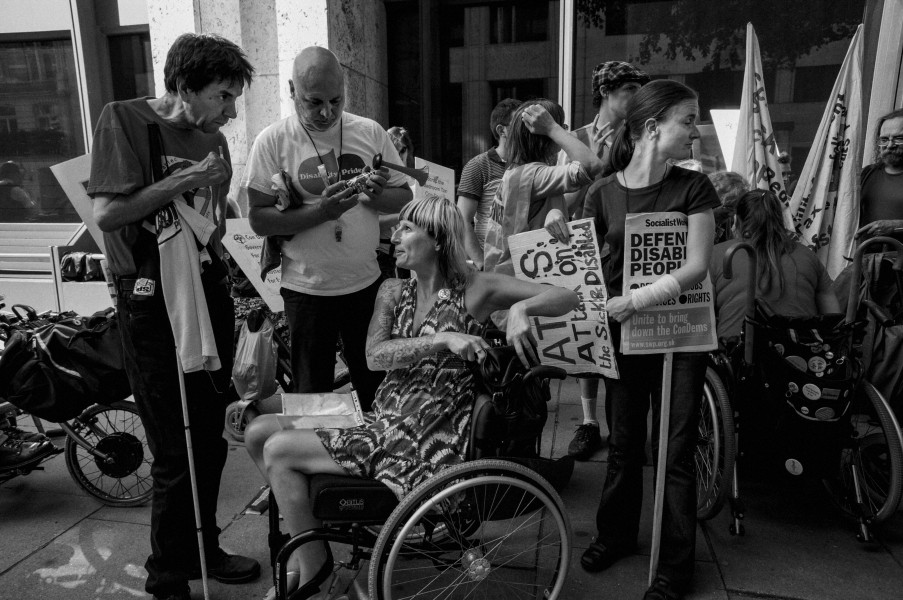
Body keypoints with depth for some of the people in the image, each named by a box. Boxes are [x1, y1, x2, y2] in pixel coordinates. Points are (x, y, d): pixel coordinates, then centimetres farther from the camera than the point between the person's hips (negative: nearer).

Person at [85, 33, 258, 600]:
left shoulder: (214, 138, 12)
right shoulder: (126, 119, -5)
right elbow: (106, 213, -12)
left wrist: (235, 288, 14)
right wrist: (180, 182, -14)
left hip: (209, 296, 6)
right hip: (153, 303, -6)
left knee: (211, 443, 14)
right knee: (176, 455, -1)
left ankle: (204, 550, 34)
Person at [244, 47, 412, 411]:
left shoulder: (370, 132, 1)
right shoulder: (273, 141, -6)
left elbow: (405, 197, 7)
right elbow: (259, 220, -9)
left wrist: (377, 196, -16)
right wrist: (321, 211, -23)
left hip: (367, 283, 3)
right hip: (307, 289, -2)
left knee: (377, 388, 18)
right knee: (312, 394, 11)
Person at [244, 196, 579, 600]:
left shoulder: (473, 289, -7)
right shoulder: (393, 291, 7)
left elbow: (567, 299, -10)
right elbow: (375, 356, -10)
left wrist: (520, 308, -30)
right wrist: (444, 339, -24)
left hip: (426, 446, -6)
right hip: (384, 426, 6)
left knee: (279, 450, -10)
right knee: (260, 432, 3)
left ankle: (312, 566, 11)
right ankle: (303, 531, 19)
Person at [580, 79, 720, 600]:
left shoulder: (694, 188, -7)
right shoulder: (603, 194, -3)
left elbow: (696, 267, -16)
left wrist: (634, 300, -26)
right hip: (622, 332, 2)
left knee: (675, 452, 6)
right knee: (624, 444, 15)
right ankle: (617, 534, 37)